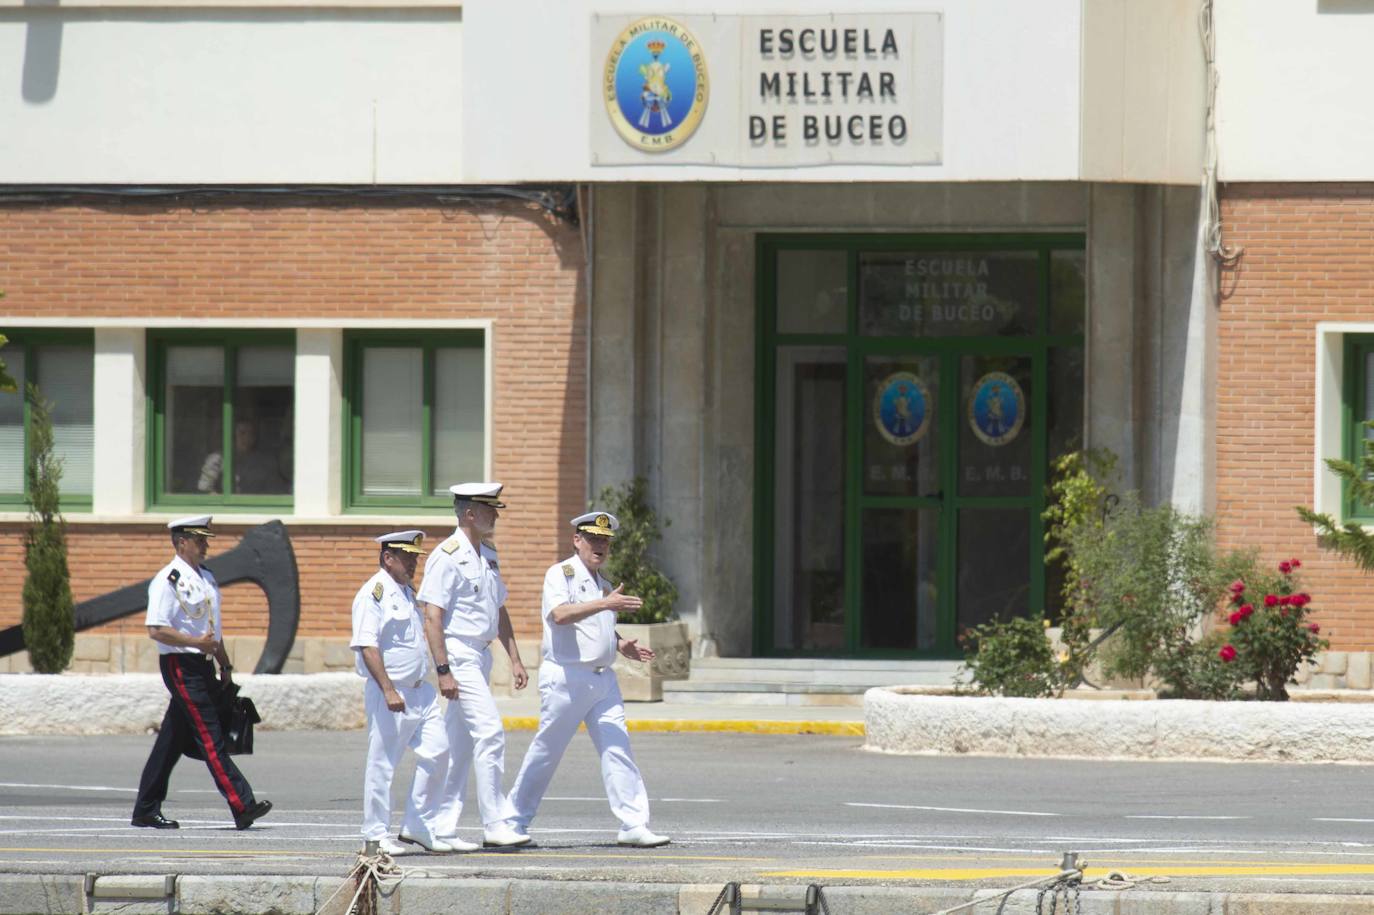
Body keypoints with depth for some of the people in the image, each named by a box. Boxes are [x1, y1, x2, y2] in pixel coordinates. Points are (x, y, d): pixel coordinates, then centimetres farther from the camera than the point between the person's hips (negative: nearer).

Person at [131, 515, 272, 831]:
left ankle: (145, 811, 16)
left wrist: (225, 666, 21)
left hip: (201, 665, 9)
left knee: (173, 739, 11)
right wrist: (196, 642, -23)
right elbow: (156, 630, -18)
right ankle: (242, 807, -15)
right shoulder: (168, 580, -12)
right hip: (180, 665, -9)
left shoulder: (205, 577, 16)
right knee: (210, 737, -11)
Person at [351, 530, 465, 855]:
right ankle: (376, 835, 4)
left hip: (420, 691, 9)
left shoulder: (406, 592, 17)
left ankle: (419, 828, 11)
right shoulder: (373, 594, -12)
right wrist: (389, 691, -25)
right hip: (389, 693, -9)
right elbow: (367, 646, -19)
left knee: (437, 752, 4)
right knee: (382, 763, -3)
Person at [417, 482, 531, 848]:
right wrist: (443, 670, -21)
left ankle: (442, 827, 13)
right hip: (458, 655, -9)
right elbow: (432, 616, -16)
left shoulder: (488, 557, 15)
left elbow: (499, 611, 24)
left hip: (481, 655, 9)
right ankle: (495, 824, -13)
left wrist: (515, 659, 18)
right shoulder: (447, 557, -12)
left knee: (461, 743, 9)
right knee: (490, 732, -14)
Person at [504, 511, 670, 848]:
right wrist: (606, 604, -32)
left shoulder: (604, 585, 19)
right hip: (566, 677, -7)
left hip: (602, 679, 7)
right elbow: (560, 614, -23)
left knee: (618, 749, -4)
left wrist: (622, 646, 10)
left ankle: (634, 825, -9)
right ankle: (513, 822, 14)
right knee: (547, 751, 1)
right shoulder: (560, 574, -5)